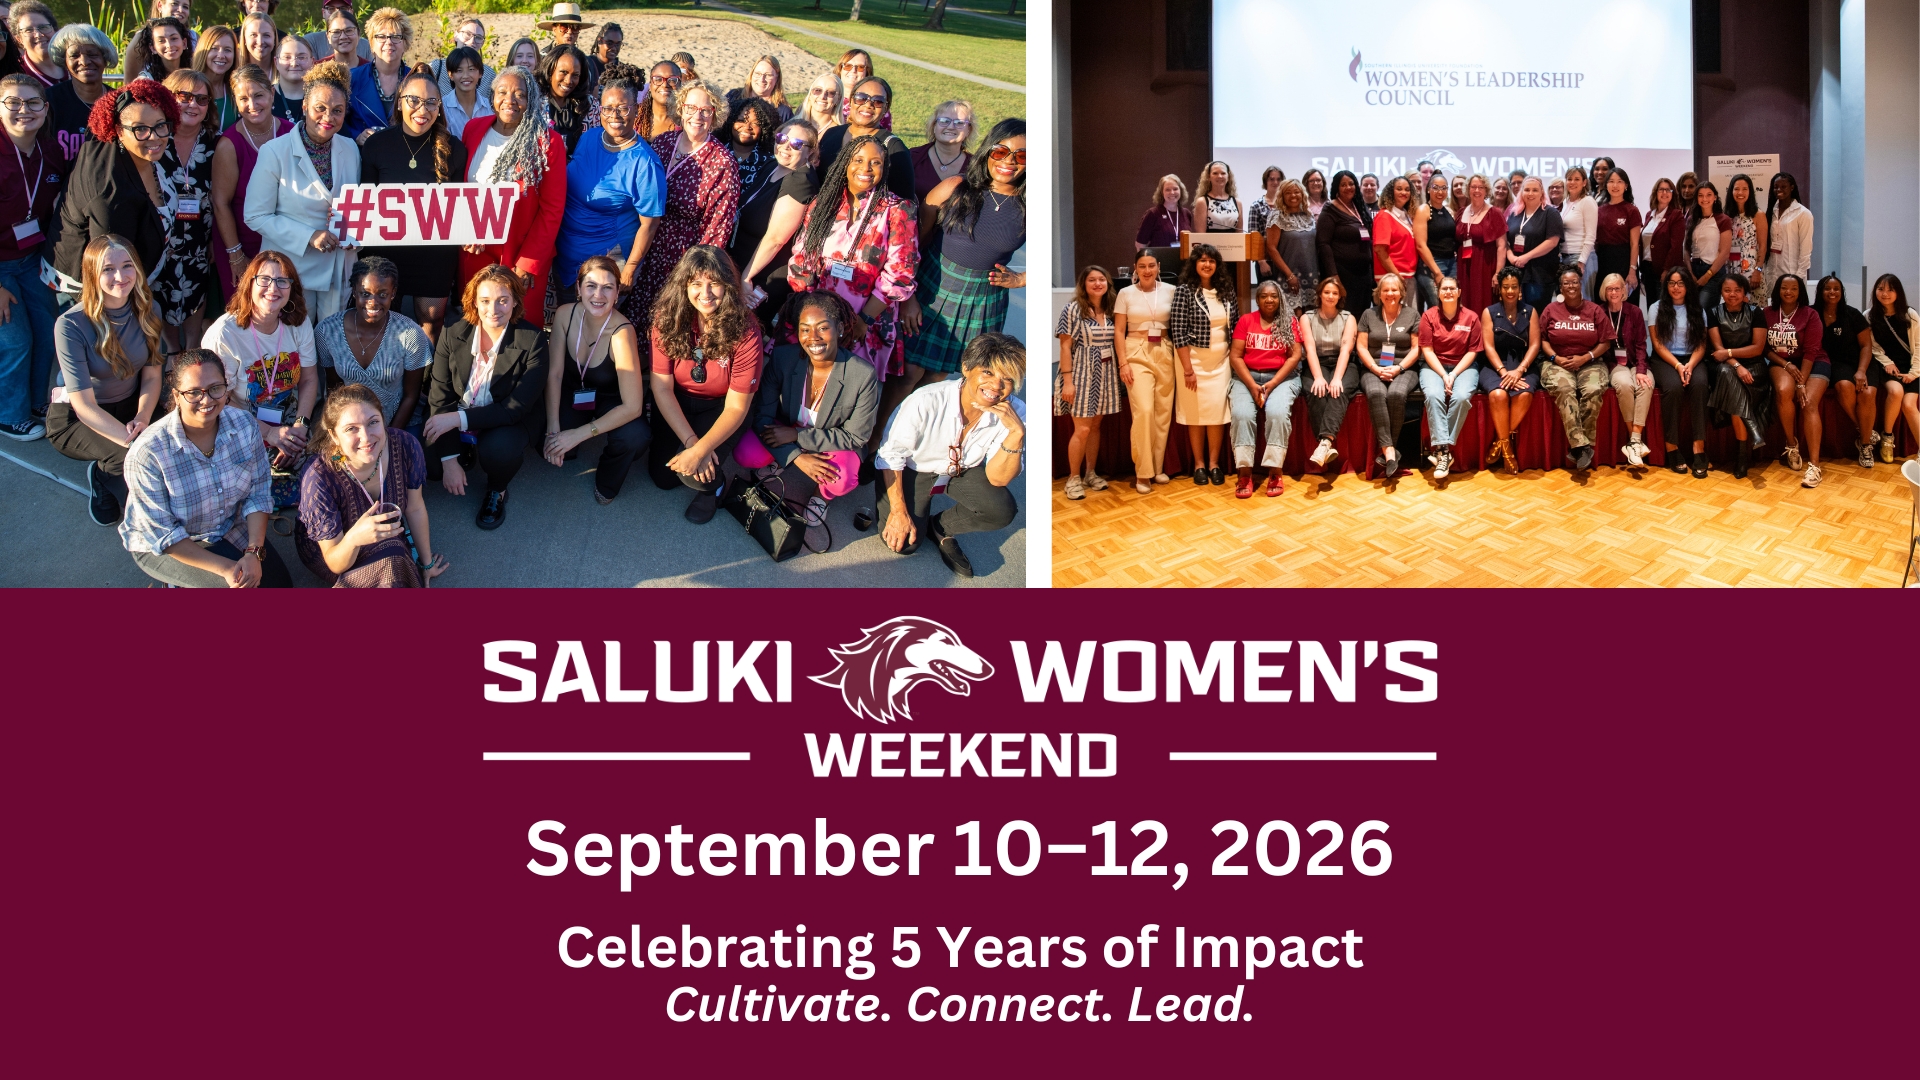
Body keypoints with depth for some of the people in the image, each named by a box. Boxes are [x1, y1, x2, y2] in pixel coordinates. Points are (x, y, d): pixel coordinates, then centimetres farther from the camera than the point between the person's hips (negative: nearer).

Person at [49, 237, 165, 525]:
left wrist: (142, 418, -22)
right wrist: (136, 442, -36)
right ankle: (100, 478, 4)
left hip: (129, 406, 5)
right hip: (75, 418, -5)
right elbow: (84, 406, -25)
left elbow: (151, 375, 0)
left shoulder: (146, 311, -9)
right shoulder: (71, 325, -24)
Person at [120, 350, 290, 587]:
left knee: (279, 584, -8)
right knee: (239, 586, -22)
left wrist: (254, 552, -23)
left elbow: (259, 492, -8)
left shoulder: (244, 425, -16)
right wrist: (224, 568, -30)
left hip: (231, 530, 5)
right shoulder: (148, 453, -30)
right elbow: (162, 535, -24)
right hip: (163, 547, -5)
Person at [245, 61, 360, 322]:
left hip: (339, 268, 4)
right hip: (293, 268, -4)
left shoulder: (350, 150, 4)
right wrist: (308, 236, -20)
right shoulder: (275, 152, -10)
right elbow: (256, 216, -10)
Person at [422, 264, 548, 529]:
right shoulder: (453, 334, -9)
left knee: (500, 451, -35)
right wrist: (449, 460, -17)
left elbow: (519, 407, -18)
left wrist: (461, 418, -28)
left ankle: (497, 491, 2)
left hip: (503, 425, -3)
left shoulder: (532, 340, -16)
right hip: (455, 428, 3)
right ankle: (466, 457, 14)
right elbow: (440, 397, -9)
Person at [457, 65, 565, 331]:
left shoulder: (548, 143, -10)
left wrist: (528, 264, -14)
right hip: (474, 252, 4)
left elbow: (552, 210, -10)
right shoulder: (474, 128, 2)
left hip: (524, 258, -4)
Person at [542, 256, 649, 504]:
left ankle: (606, 482, 2)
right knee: (545, 444, -21)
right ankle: (563, 449, 19)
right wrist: (553, 429, -22)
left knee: (636, 438, -32)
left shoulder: (622, 332, -32)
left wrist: (579, 434, -31)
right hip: (573, 393, 3)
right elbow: (554, 373, -12)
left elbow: (632, 406, -32)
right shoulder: (565, 315, -21)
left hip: (611, 400, -3)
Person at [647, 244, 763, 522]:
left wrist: (700, 450, -33)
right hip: (677, 404, 3)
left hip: (720, 409, -3)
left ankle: (714, 485, 13)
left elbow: (736, 408, -22)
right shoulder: (667, 320, -20)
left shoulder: (745, 334, -27)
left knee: (693, 473, -24)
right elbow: (662, 387, -17)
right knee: (662, 475, -5)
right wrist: (690, 441, -27)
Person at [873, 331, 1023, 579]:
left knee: (1002, 510, -23)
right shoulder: (926, 402, -33)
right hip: (913, 469, -3)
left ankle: (941, 528, 6)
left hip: (964, 470, 3)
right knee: (902, 542, -18)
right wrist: (899, 511, -20)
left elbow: (997, 478, -21)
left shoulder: (1014, 414, -22)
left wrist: (1016, 433, -36)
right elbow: (891, 455, -20)